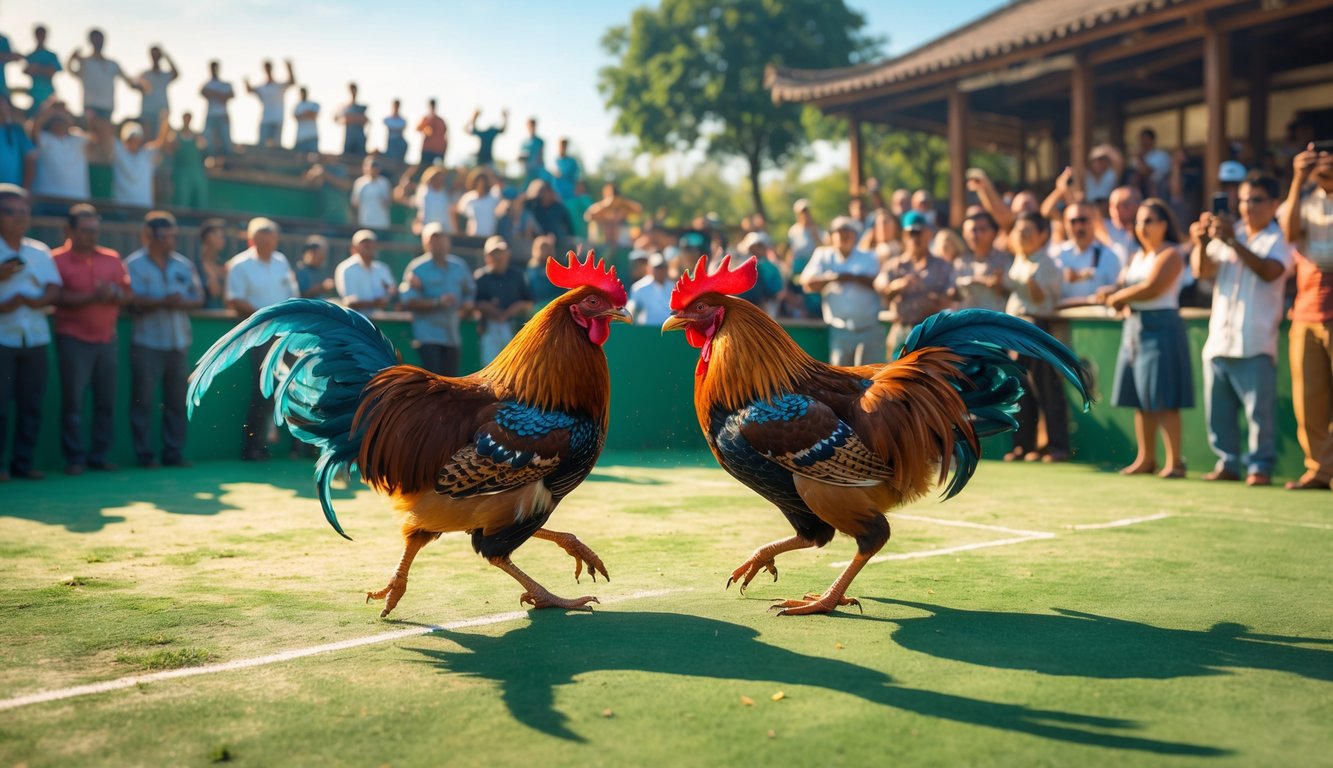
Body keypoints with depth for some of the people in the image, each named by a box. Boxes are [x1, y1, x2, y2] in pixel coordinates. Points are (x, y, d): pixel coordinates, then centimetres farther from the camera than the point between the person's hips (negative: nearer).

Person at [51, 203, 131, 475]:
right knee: (73, 401, -3)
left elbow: (129, 294, 8)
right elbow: (58, 297, -12)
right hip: (73, 339, -4)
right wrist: (92, 297, -22)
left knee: (107, 400, 5)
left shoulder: (112, 258, 10)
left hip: (107, 338, 4)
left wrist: (115, 294, -13)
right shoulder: (57, 259, -2)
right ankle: (75, 458, 3)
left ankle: (100, 455, 13)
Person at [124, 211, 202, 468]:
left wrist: (181, 303, -11)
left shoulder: (183, 264, 12)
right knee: (143, 401, -2)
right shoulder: (134, 264, 0)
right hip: (147, 343, -4)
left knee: (178, 401, 5)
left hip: (179, 343, 4)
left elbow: (198, 298, 9)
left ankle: (174, 453, 12)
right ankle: (145, 454, 6)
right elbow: (133, 302, -10)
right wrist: (163, 302, -20)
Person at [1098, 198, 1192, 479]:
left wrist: (1119, 296, -6)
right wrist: (1113, 293, -8)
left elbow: (1152, 287, -18)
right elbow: (1122, 286, 15)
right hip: (1134, 327, 8)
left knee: (1163, 400, -9)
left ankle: (1174, 461, -5)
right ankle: (1146, 458, 14)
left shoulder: (1170, 255, -5)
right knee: (1140, 399, 8)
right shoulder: (1136, 256, 20)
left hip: (1160, 327, -8)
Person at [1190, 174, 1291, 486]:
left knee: (1259, 410, -5)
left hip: (1254, 343, -5)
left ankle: (1260, 466, 5)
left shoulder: (1279, 240, 1)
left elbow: (1270, 271, -19)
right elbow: (1203, 271, 2)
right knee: (1218, 409, 8)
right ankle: (1227, 462, 18)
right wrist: (1201, 244, -18)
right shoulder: (1228, 235, 15)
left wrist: (1233, 242, -29)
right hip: (1218, 340, 5)